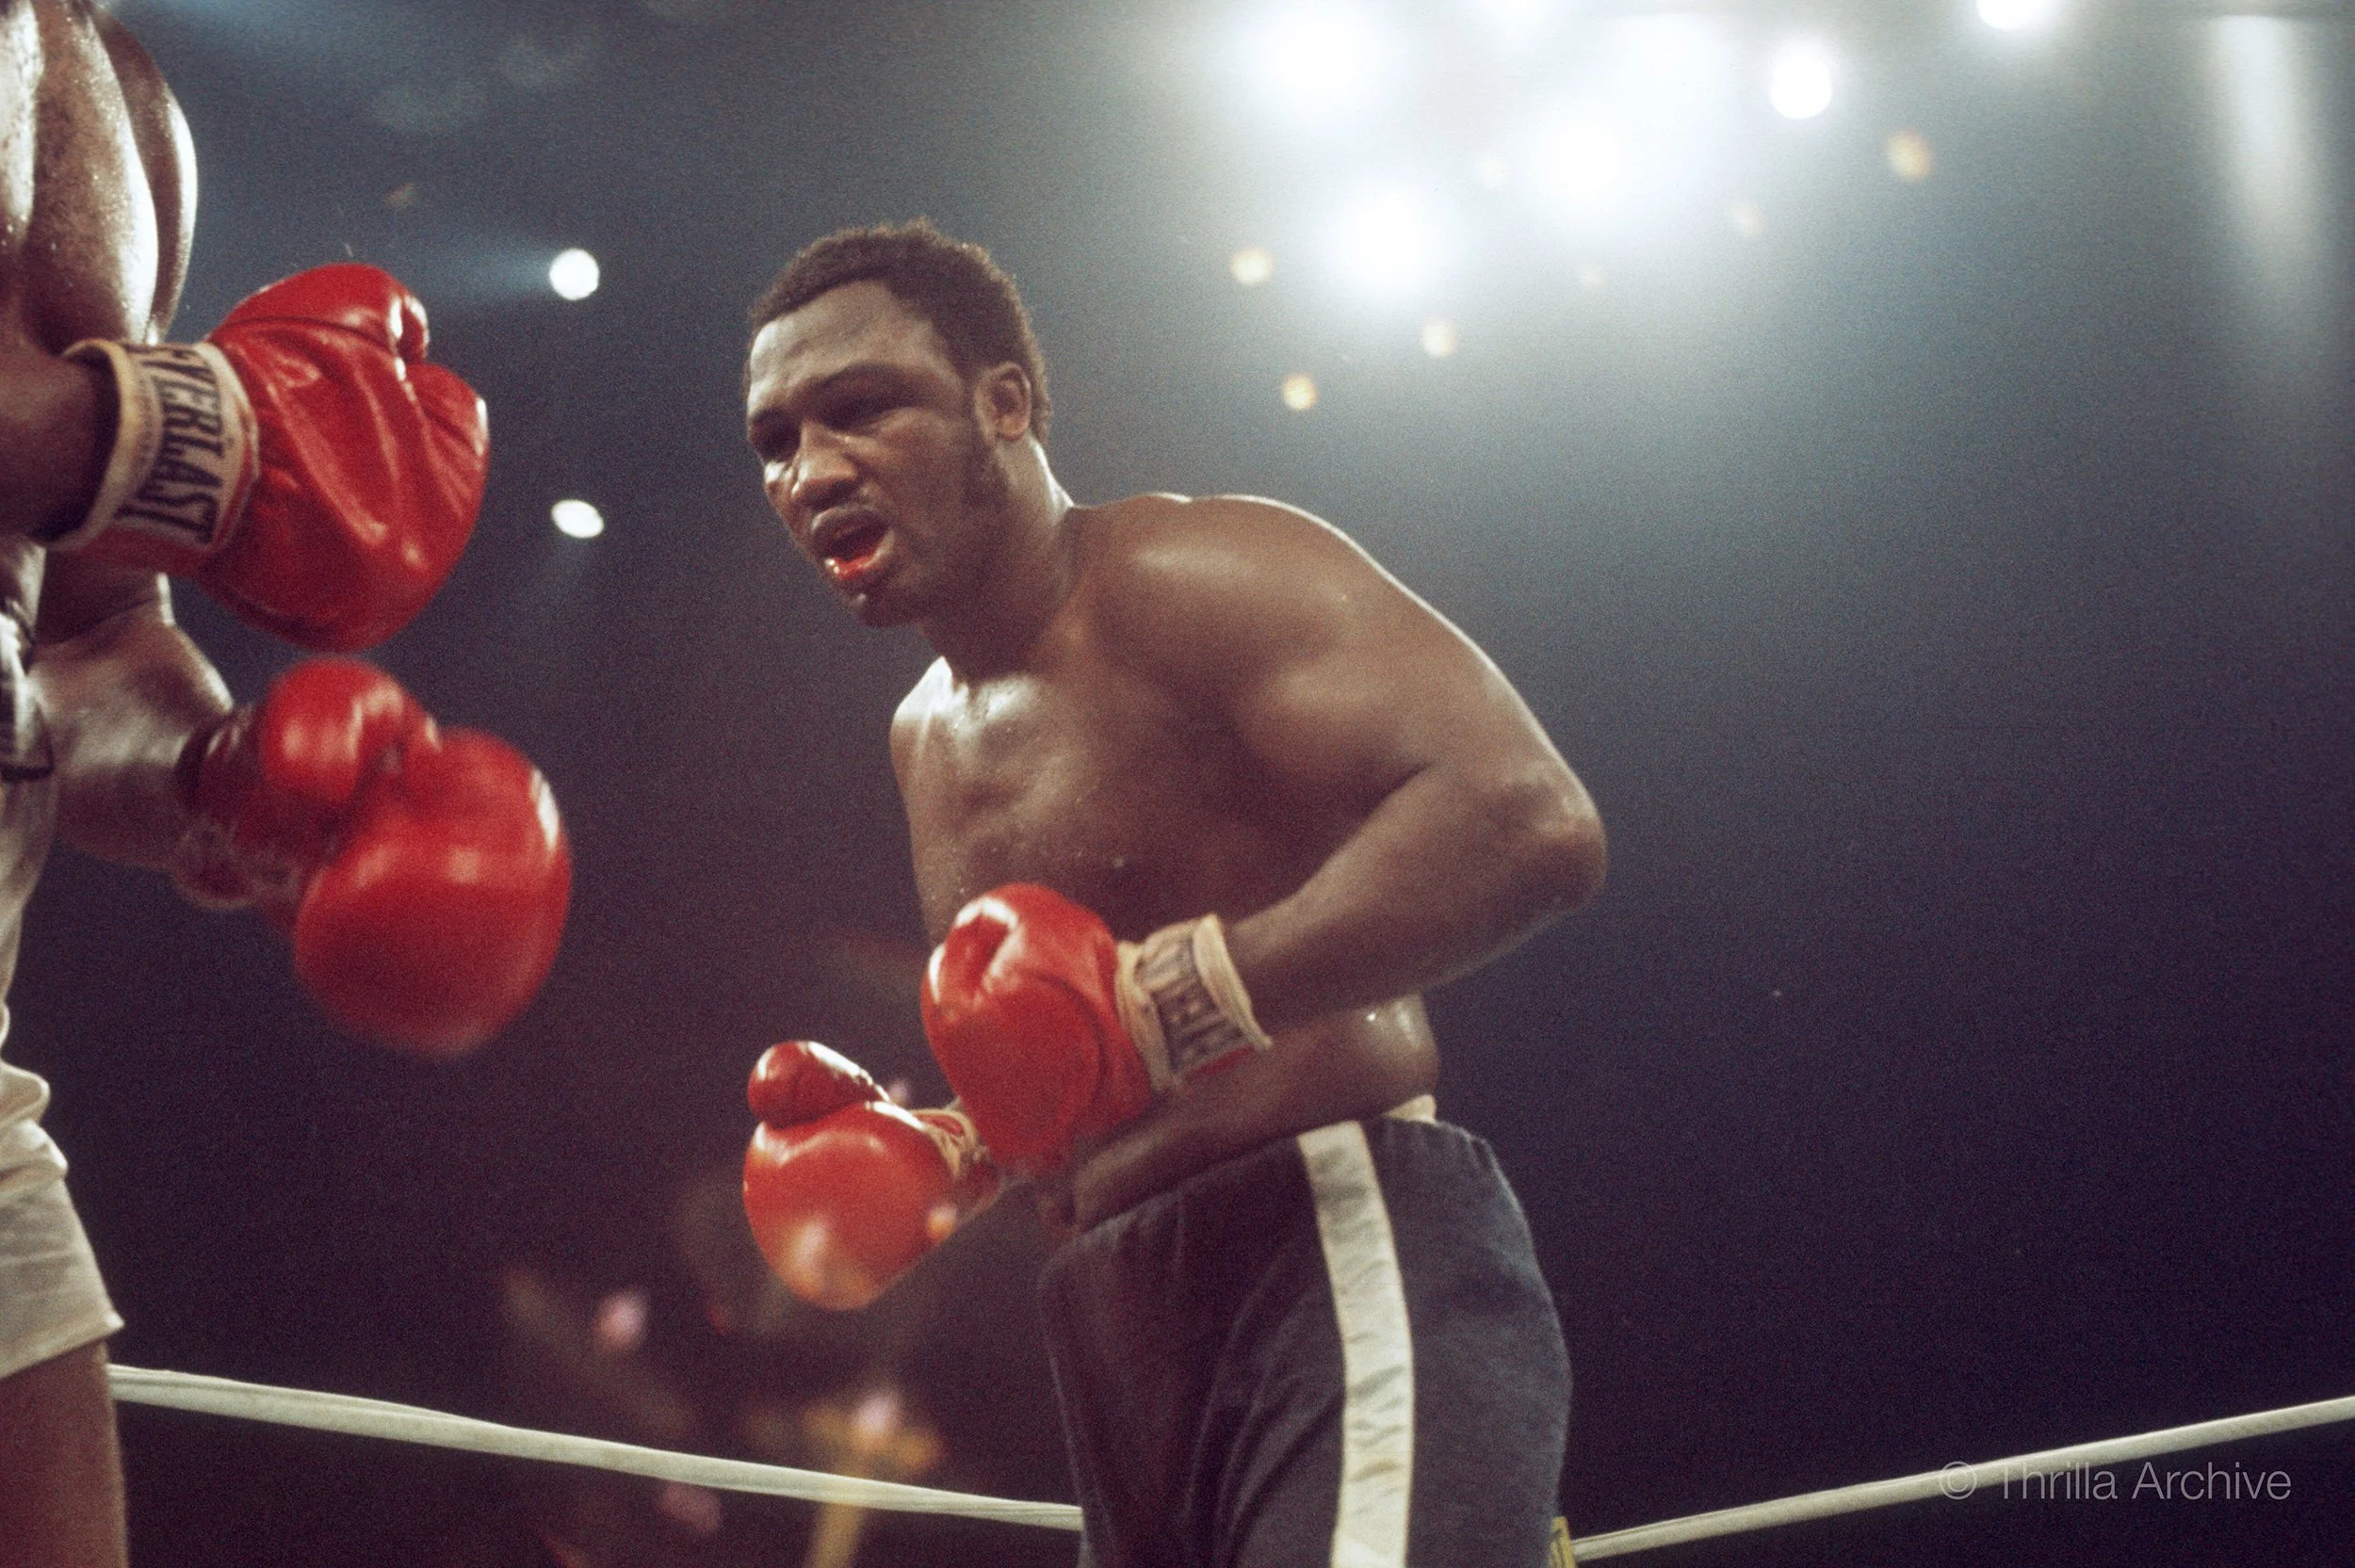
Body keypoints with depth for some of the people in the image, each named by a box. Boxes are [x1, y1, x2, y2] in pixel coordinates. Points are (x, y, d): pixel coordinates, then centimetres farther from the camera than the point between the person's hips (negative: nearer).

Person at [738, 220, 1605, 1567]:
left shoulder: (1188, 579, -8)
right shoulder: (928, 737, 20)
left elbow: (1530, 821, -23)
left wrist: (1169, 1001, -25)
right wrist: (934, 1157, 11)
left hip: (1344, 1265, -8)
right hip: (1121, 1337, 9)